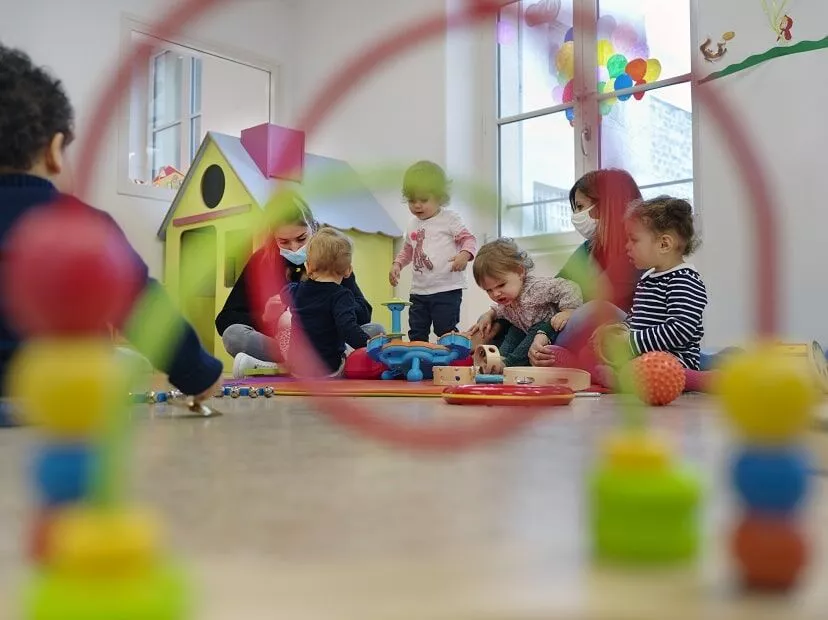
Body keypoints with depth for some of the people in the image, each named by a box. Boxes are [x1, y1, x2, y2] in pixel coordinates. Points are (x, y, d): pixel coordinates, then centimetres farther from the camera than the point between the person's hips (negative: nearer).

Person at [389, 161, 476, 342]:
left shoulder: (449, 219, -4)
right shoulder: (413, 226, 14)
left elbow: (468, 239, -6)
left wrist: (465, 254, -27)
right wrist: (397, 264, 10)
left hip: (447, 289, -6)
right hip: (419, 291, 7)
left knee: (446, 332, -5)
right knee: (416, 334, 10)